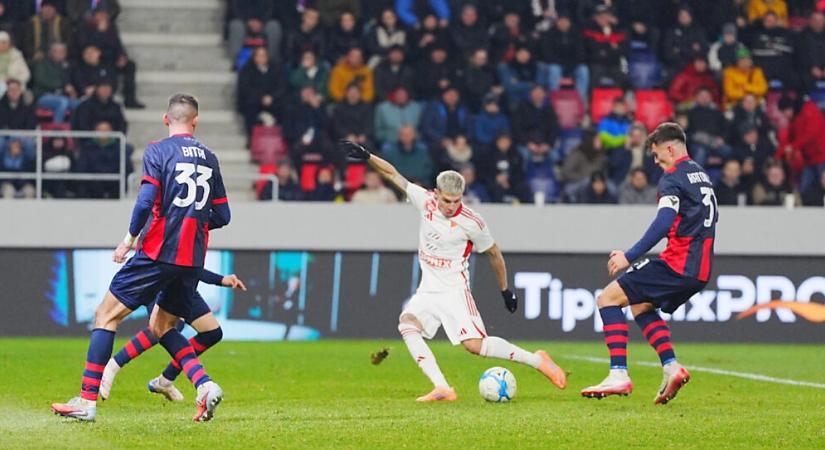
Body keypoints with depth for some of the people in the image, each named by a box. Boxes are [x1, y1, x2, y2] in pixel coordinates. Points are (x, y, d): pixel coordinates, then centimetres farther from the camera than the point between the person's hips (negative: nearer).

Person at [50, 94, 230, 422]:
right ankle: (204, 385, -1)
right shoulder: (208, 158, 12)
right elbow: (222, 216, 14)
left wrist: (130, 237, -2)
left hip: (159, 252, -6)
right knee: (161, 327, 20)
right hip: (192, 259, 6)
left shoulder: (157, 152, -4)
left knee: (106, 315, 3)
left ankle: (87, 401, -4)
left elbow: (146, 201, -16)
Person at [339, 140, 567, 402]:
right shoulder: (425, 201, -3)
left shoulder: (471, 222, -12)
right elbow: (393, 175, 3)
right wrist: (367, 157, -9)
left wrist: (505, 290, 10)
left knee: (475, 344, -20)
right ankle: (442, 389, -28)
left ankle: (536, 361, -3)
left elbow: (494, 254, 2)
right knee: (407, 323, -23)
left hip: (454, 291, -5)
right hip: (427, 291, 5)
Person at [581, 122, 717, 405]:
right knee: (640, 306, 28)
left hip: (678, 264, -9)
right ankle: (671, 368, 12)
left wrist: (630, 256, -24)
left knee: (608, 299, -5)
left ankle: (619, 376, -16)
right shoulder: (701, 175, 20)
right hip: (700, 269, 9)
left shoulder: (673, 177, -8)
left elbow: (663, 223, -22)